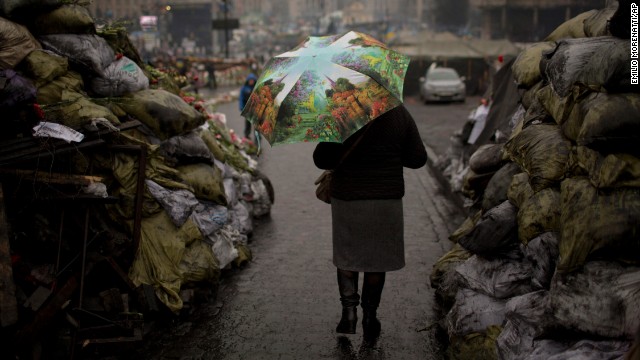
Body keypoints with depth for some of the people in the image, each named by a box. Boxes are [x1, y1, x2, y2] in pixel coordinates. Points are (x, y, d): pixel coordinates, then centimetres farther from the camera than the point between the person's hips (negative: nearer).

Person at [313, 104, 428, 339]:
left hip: (347, 199, -1)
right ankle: (369, 316, 22)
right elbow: (418, 159, 0)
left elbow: (321, 160, -8)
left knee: (346, 257, 16)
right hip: (387, 199, 1)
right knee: (377, 260, 14)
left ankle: (349, 309, 4)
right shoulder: (400, 114, -3)